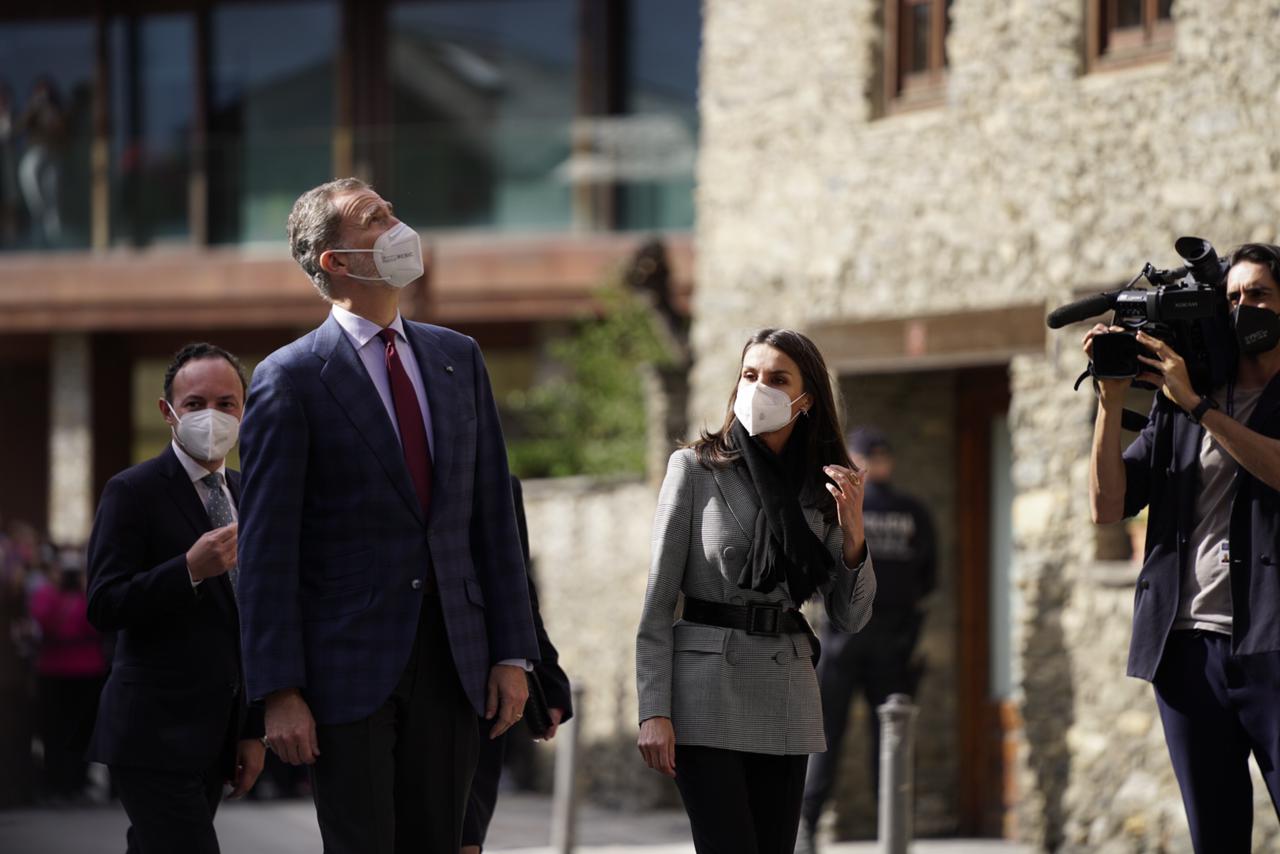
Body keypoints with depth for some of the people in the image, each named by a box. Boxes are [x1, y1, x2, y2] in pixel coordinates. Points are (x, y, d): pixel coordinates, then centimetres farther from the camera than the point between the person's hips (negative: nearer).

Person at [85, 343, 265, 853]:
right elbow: (103, 608, -15)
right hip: (154, 735, -7)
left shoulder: (244, 495, 15)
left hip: (213, 736, 7)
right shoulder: (133, 492, -8)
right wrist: (190, 569, -27)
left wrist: (252, 729, 17)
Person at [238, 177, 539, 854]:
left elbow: (492, 513, 12)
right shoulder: (290, 379, -5)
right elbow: (267, 549, -7)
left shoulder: (457, 358, 12)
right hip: (347, 666, -5)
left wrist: (511, 652, 6)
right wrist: (280, 694, -13)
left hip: (450, 663, 5)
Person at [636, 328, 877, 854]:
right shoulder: (695, 469, 0)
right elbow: (657, 602, -3)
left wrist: (852, 530, -7)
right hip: (708, 694, -4)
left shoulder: (821, 487, 10)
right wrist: (654, 711, -11)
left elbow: (850, 619, 9)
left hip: (786, 704, 4)